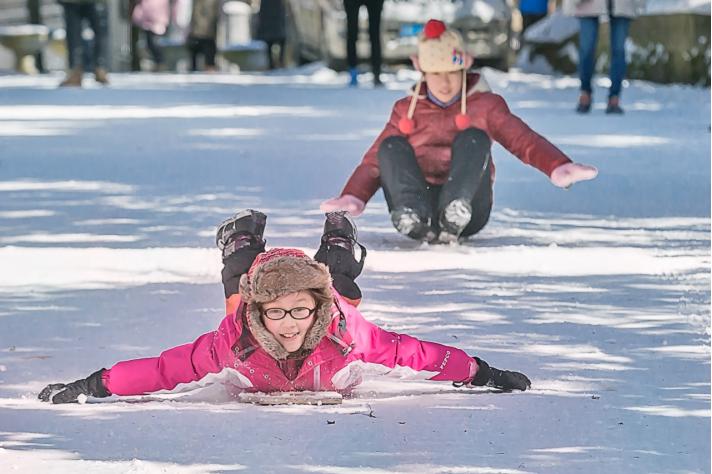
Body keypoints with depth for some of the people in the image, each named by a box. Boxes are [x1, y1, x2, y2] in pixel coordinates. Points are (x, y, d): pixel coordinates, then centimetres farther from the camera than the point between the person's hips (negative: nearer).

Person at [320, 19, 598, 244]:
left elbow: (523, 140, 0)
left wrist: (558, 168, -21)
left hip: (467, 212, -1)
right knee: (391, 146, -21)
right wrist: (353, 198, -10)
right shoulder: (406, 110, 19)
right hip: (416, 203, 1)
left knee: (473, 138, -23)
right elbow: (375, 159, 11)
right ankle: (414, 218, -47)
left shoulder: (484, 105, 14)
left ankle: (454, 218, -49)